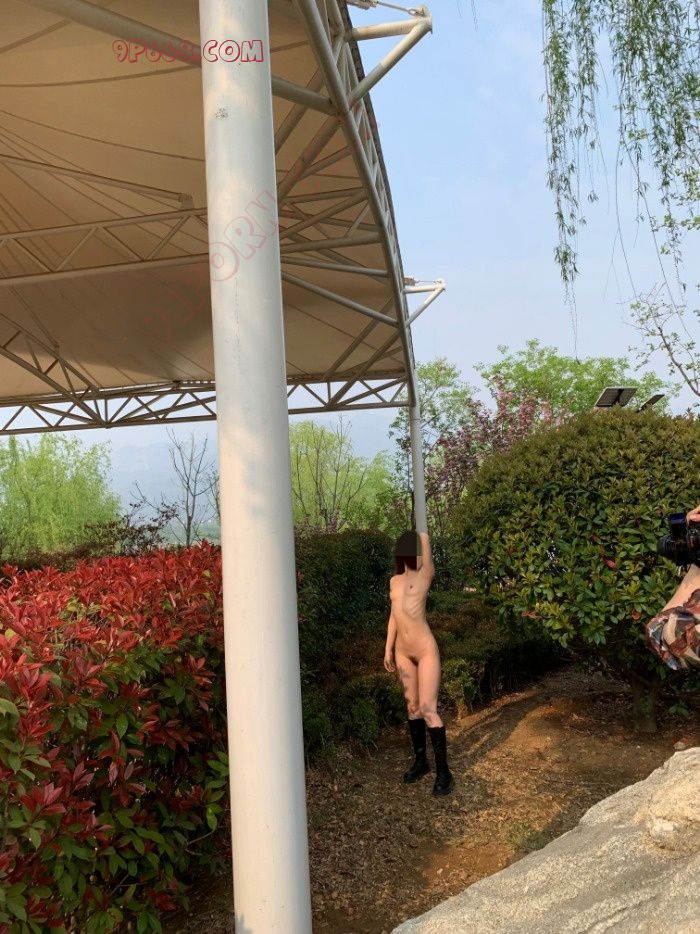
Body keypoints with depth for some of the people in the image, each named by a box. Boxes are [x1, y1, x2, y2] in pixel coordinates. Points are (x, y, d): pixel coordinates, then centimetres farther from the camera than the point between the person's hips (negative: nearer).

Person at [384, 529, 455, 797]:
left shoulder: (425, 575, -6)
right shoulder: (394, 581, 10)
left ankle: (443, 772, 1)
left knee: (428, 708, -8)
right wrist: (388, 649, 15)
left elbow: (424, 537, -17)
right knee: (412, 706, 13)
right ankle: (420, 761, 27)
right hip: (403, 651, 6)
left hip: (425, 650, -6)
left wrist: (421, 533, 3)